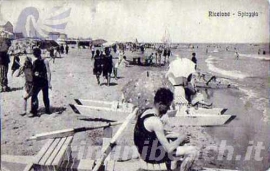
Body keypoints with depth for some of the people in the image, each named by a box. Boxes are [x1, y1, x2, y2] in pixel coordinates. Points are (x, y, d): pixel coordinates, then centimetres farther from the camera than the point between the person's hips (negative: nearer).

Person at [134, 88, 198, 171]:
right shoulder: (156, 121, -28)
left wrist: (171, 135, 6)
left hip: (146, 151, 9)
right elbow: (169, 149, -26)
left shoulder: (147, 112, 1)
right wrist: (181, 138, -11)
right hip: (152, 155, -9)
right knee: (193, 151, -7)